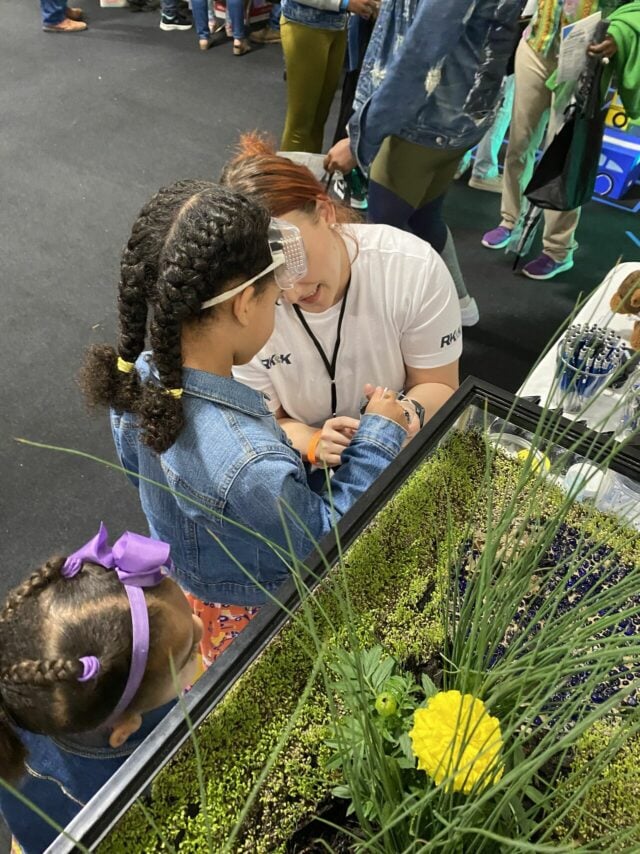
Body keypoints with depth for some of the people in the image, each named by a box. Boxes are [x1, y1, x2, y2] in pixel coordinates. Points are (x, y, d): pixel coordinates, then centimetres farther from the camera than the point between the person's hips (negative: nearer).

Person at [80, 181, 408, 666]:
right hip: (252, 623, -5)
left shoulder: (139, 377, -22)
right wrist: (379, 438, -18)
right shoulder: (251, 466, -46)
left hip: (185, 583, 6)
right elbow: (322, 543, -25)